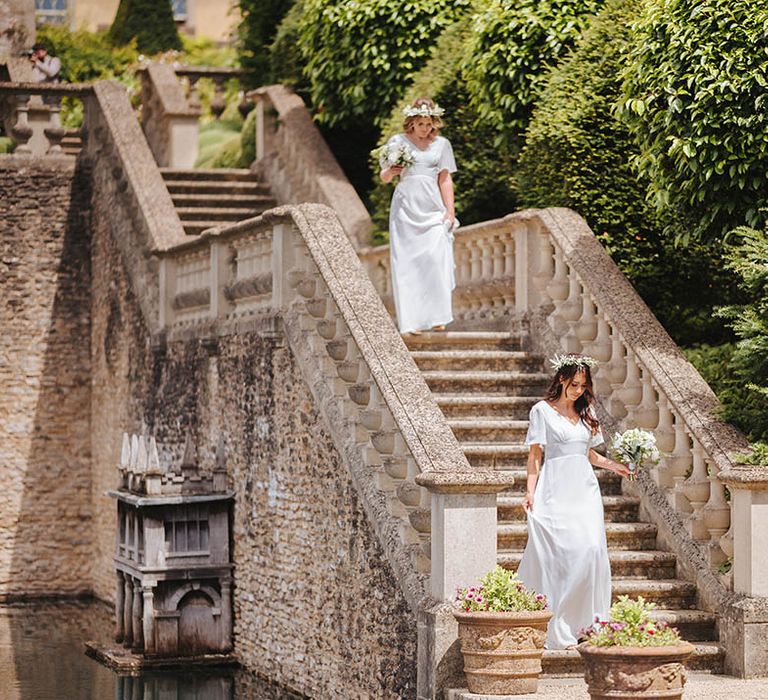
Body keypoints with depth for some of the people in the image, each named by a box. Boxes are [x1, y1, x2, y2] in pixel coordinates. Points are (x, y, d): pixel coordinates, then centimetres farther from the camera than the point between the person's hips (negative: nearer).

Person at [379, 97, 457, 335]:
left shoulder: (441, 144, 11)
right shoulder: (397, 142, 7)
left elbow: (445, 179, 10)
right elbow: (383, 177, 10)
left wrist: (450, 212, 1)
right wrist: (391, 171, -14)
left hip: (433, 208, 1)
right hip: (406, 207, -1)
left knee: (435, 258, -13)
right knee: (407, 263, -6)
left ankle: (436, 317, -8)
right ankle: (412, 321, -7)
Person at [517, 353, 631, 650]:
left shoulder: (586, 412, 16)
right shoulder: (542, 411, 3)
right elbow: (534, 455, 1)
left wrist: (614, 465, 7)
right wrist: (530, 492, -8)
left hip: (585, 489, 5)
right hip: (556, 489, -5)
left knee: (591, 548, -9)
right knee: (562, 552, -13)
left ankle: (585, 623, -2)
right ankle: (560, 632, -11)